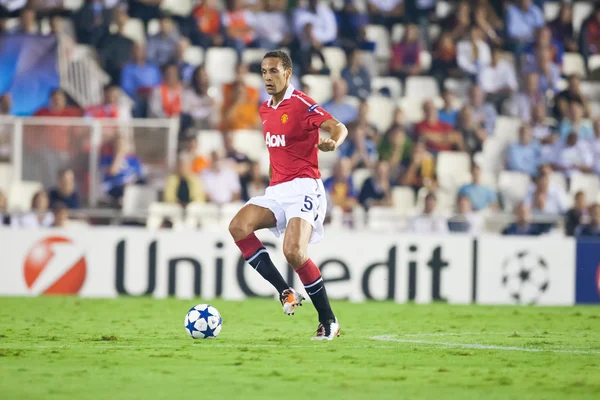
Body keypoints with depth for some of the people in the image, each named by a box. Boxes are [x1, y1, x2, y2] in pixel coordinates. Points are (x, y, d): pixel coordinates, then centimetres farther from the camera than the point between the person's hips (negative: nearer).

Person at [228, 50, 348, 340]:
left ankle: (328, 321, -9)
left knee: (293, 251, -24)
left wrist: (333, 142, -42)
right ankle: (285, 292, -10)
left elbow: (338, 127, -20)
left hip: (303, 187, -8)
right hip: (276, 190, 8)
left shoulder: (301, 104, -9)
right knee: (238, 227, -17)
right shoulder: (265, 110, 15)